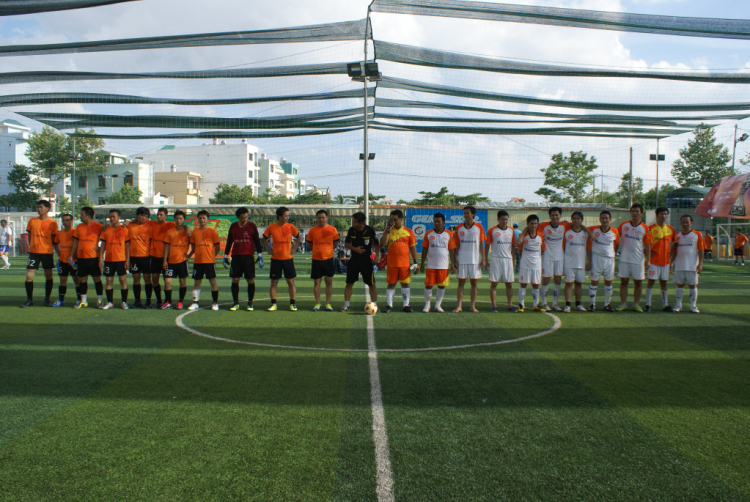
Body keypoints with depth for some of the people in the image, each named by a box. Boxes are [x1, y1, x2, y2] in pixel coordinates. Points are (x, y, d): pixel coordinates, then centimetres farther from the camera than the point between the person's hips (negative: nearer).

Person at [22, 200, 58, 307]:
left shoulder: (52, 223, 1)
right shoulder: (32, 221, 6)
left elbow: (54, 239, 7)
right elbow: (29, 236, 12)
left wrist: (56, 250, 2)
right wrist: (31, 247, 5)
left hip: (47, 252, -1)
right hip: (33, 252, 1)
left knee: (48, 275, 5)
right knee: (29, 276, -4)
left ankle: (47, 299, 17)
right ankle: (29, 299, 8)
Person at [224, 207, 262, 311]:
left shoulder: (252, 226, 1)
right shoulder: (233, 226, 8)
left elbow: (257, 241, 4)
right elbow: (229, 241, 15)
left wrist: (259, 255, -3)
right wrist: (226, 256, 13)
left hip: (248, 256, -2)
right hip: (236, 257, 2)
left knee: (250, 280, 0)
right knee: (235, 280, 1)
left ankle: (250, 303, 10)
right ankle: (235, 303, 11)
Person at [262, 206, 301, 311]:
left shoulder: (291, 227, -1)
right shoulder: (271, 227, -3)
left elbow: (298, 237, 15)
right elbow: (264, 239, 11)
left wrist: (295, 248, 4)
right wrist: (268, 250, 2)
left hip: (288, 259, 0)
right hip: (276, 259, 0)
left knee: (290, 282, 2)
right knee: (274, 282, 3)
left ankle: (292, 303, 12)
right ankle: (273, 304, 12)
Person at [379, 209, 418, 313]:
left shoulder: (408, 231, 5)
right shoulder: (388, 231, 5)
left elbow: (413, 247, 6)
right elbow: (382, 244, -8)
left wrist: (415, 262, 1)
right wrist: (388, 230, -12)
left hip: (405, 263, 0)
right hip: (392, 263, 0)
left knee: (405, 284, 6)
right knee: (391, 284, 5)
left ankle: (406, 305, 14)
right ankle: (389, 305, 14)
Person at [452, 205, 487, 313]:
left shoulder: (479, 227, 2)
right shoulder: (459, 228, 6)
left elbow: (481, 244, 2)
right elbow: (457, 245, 8)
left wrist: (483, 259, -4)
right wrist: (455, 259, 1)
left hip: (475, 260, -1)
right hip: (462, 260, 1)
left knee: (474, 283, 3)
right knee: (461, 282, 1)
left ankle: (473, 306, 10)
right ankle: (459, 306, 5)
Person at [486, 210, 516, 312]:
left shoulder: (511, 231, 9)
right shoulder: (492, 231, -2)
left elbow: (513, 247, 14)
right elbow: (487, 245, 1)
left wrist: (513, 261, 10)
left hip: (508, 259, 3)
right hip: (495, 259, -3)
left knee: (509, 283, 4)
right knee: (493, 283, -2)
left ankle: (510, 305, 10)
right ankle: (494, 306, 4)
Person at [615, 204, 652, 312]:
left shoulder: (645, 228, 1)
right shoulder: (623, 225, 3)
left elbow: (647, 245, 3)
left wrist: (648, 260, -2)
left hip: (638, 260, 0)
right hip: (624, 259, 0)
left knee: (638, 282, 4)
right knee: (623, 281, 2)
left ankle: (636, 304, 15)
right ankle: (623, 304, 9)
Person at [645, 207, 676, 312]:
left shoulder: (671, 229, 8)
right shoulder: (651, 228, -5)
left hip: (666, 260, 4)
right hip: (654, 260, -4)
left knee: (664, 282, 9)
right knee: (651, 281, -4)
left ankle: (665, 305, 14)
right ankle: (648, 304, 1)